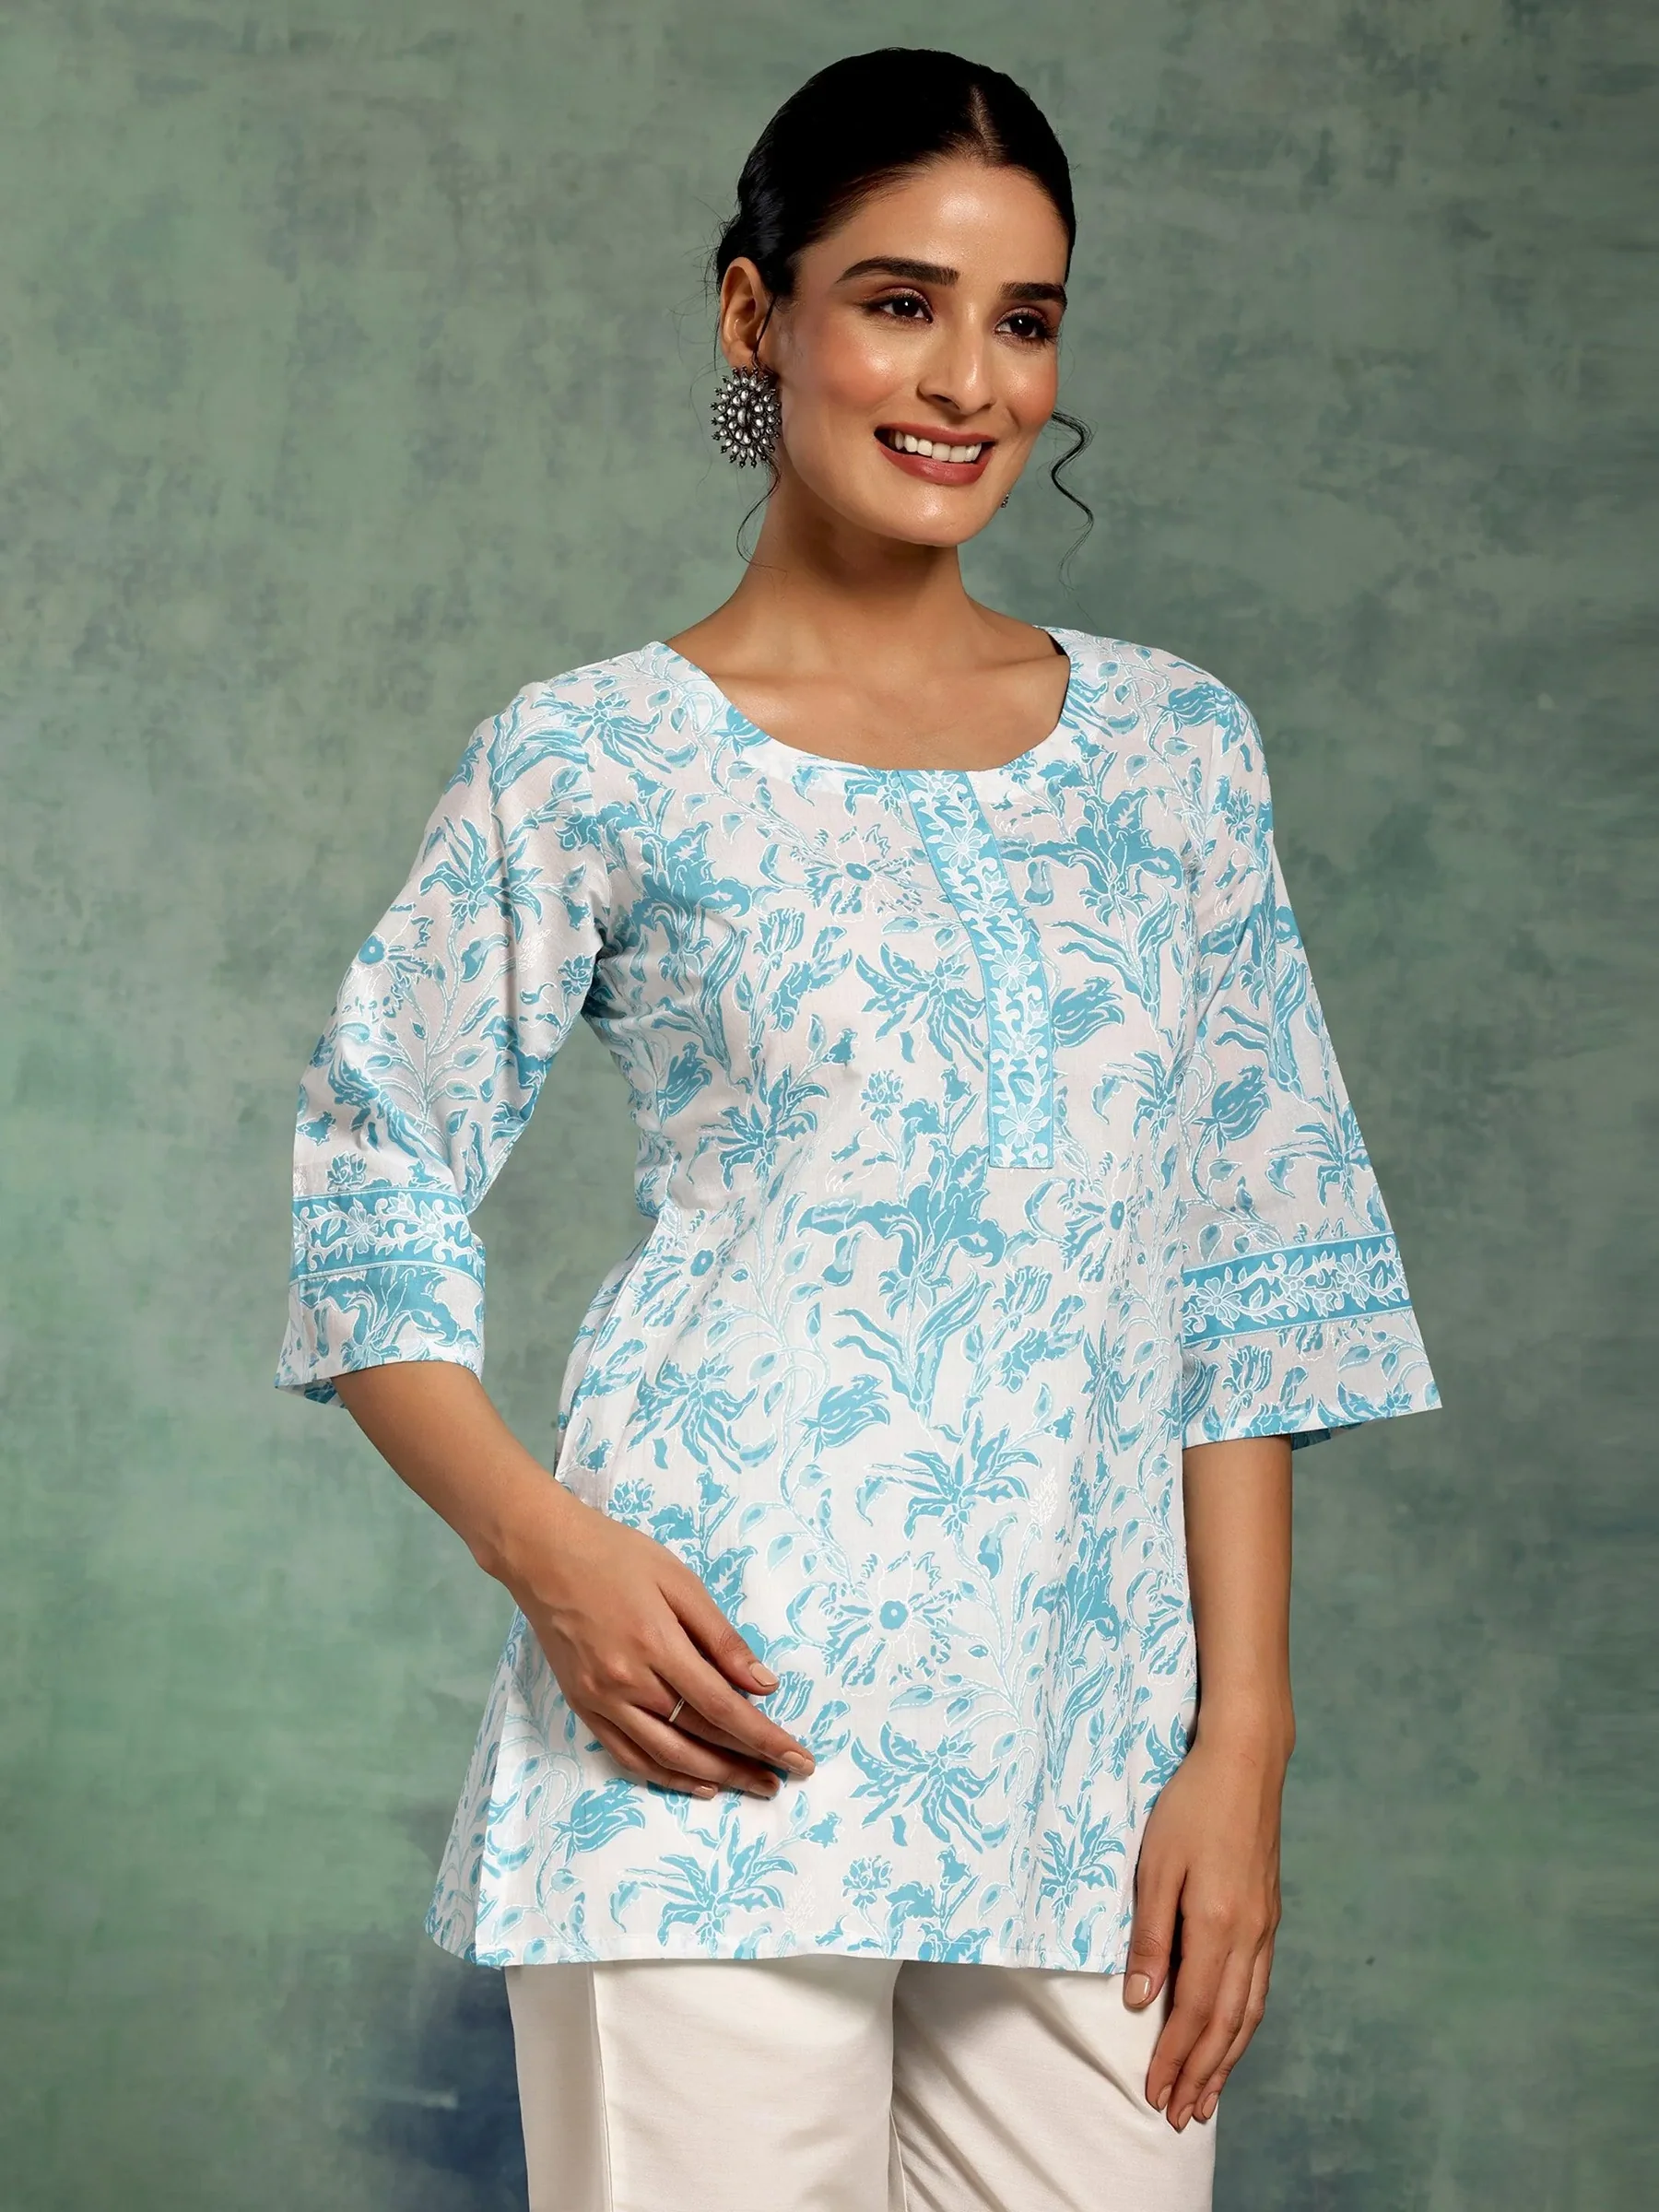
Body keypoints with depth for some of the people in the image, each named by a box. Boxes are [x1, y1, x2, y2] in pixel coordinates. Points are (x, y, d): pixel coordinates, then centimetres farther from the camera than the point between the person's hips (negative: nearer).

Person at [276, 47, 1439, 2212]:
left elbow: (1249, 1281, 10)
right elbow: (372, 1213, 2)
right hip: (729, 1733, -3)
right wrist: (549, 1546, -14)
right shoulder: (591, 767, 1)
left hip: (1089, 1764, 3)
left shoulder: (1175, 747, 10)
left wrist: (1242, 1742, 3)